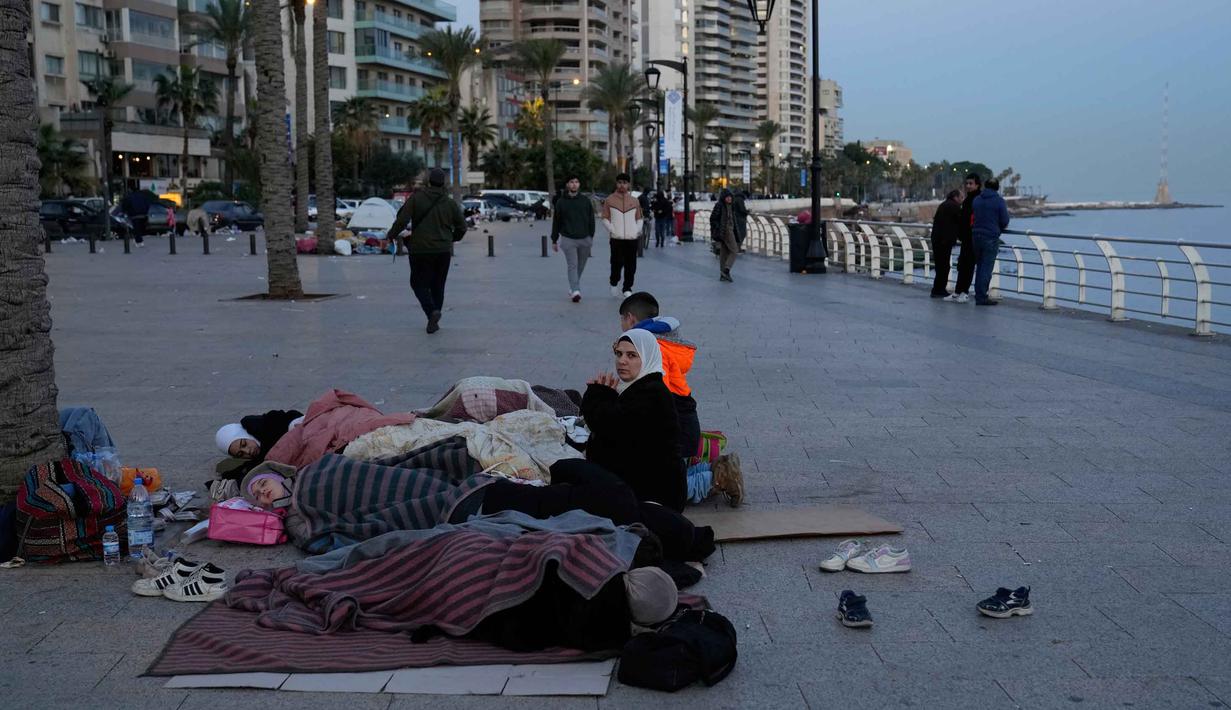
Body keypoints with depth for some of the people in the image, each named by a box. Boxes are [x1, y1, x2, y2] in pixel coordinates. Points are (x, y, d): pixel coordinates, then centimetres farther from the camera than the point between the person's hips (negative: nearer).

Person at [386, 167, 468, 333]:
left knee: (419, 283, 8)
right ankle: (433, 322, 14)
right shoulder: (450, 203, 1)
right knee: (437, 286, 14)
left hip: (421, 250, -3)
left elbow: (402, 220, -14)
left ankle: (432, 311, -15)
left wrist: (391, 234, 3)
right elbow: (461, 227, 6)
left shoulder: (416, 198, -7)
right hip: (443, 251, 3)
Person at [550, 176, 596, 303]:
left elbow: (591, 220, 10)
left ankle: (573, 288, 24)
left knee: (580, 266, 8)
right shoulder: (561, 202, 2)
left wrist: (591, 236, 5)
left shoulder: (586, 200, 6)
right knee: (572, 266, -11)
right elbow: (556, 222, 7)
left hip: (585, 239, 2)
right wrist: (554, 240, 7)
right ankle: (575, 291, -19)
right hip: (568, 239, -2)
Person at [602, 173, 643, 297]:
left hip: (632, 238, 2)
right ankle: (614, 283, 19)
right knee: (617, 263, -6)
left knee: (631, 265, 2)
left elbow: (639, 218, 17)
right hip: (616, 238, -2)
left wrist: (637, 230, 2)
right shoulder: (609, 200, 4)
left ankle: (627, 289, 11)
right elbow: (605, 218, 4)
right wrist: (612, 230, -8)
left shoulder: (634, 200, 12)